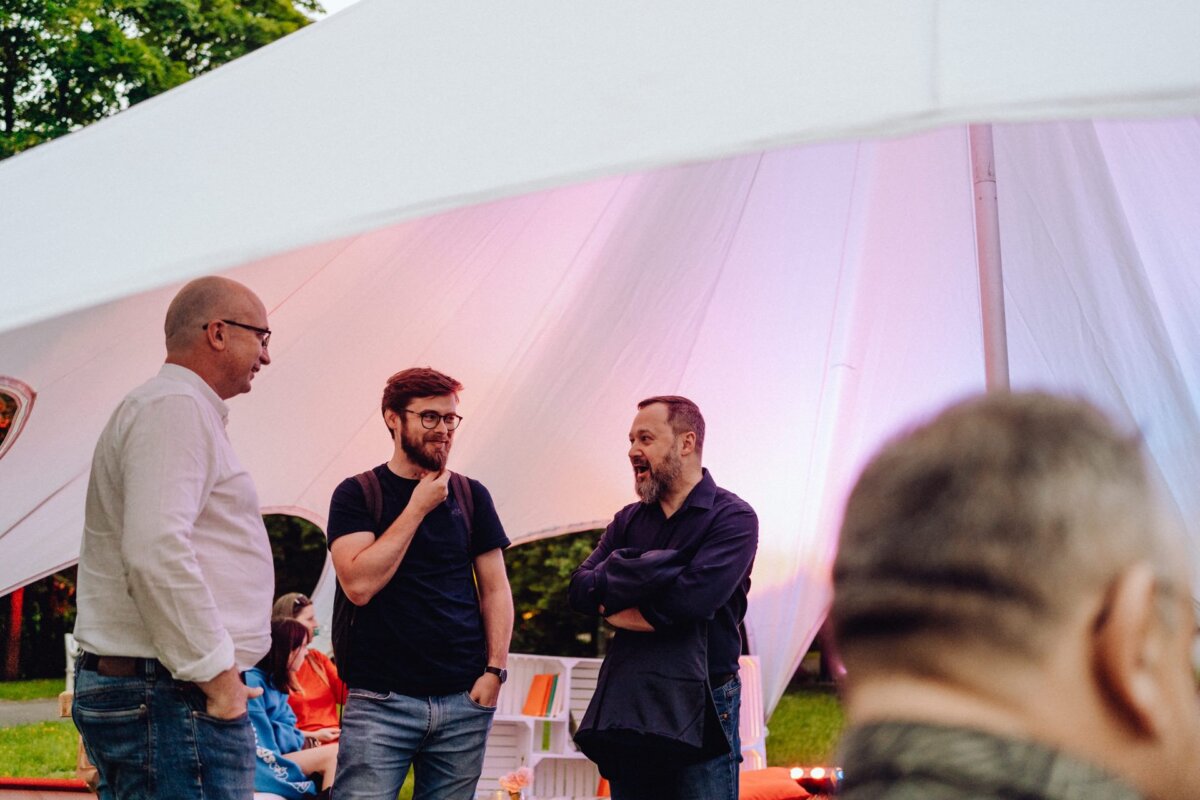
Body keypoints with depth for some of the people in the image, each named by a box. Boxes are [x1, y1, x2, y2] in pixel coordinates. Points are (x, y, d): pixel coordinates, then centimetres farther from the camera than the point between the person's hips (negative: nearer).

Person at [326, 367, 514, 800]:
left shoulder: (470, 496, 11)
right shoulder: (357, 494, 2)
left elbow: (495, 589, 11)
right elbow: (359, 584, -12)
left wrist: (495, 669, -1)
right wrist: (418, 507, -8)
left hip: (465, 701, 3)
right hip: (381, 700, -3)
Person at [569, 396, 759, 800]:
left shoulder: (733, 517, -5)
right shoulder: (628, 521, 13)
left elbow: (693, 598, -20)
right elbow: (581, 588, -1)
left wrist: (612, 600, -6)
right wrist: (657, 569, -16)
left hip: (696, 711, -5)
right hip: (624, 707, 5)